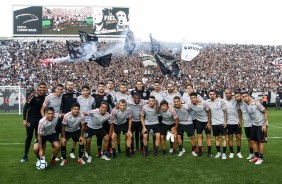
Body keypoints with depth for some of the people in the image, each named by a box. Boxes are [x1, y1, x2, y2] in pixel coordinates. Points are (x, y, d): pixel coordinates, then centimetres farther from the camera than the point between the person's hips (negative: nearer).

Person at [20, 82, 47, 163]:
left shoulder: (46, 97, -1)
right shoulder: (33, 96, -15)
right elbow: (25, 107, -13)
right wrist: (24, 119, -14)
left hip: (40, 119, 3)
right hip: (30, 119, -3)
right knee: (29, 136, 4)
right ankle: (25, 156, 15)